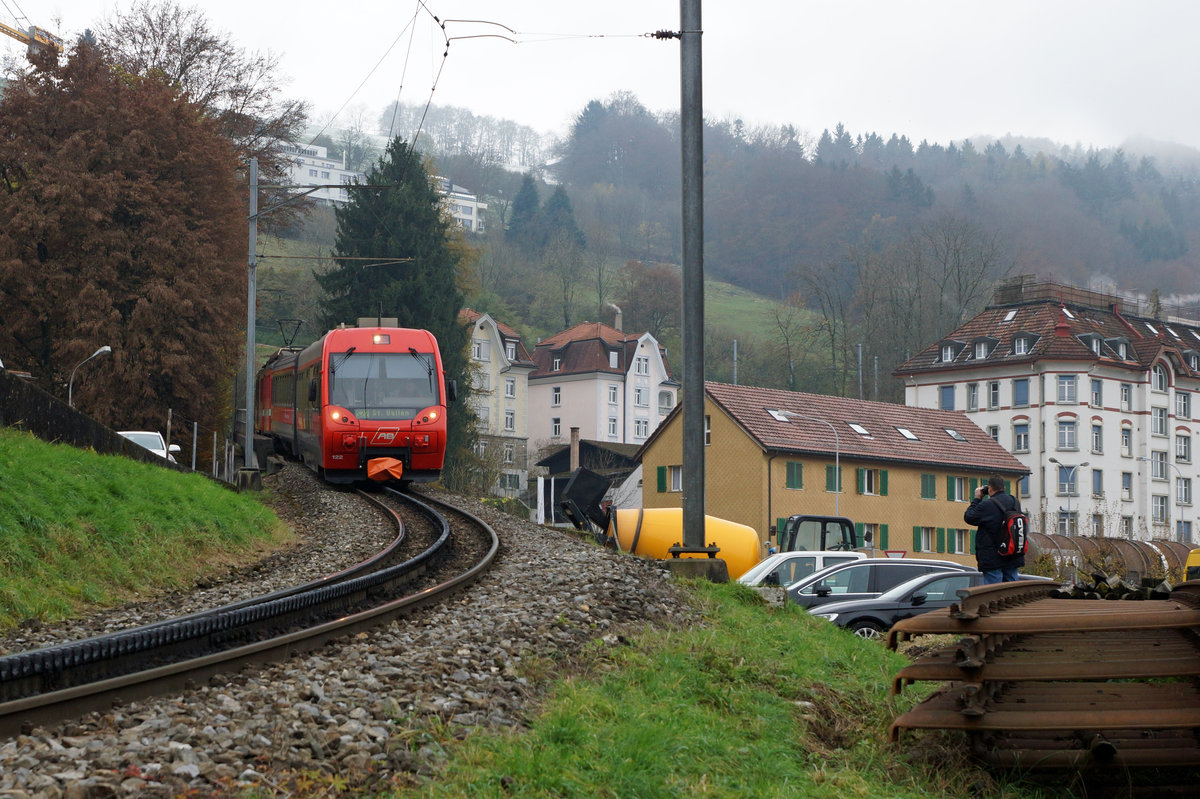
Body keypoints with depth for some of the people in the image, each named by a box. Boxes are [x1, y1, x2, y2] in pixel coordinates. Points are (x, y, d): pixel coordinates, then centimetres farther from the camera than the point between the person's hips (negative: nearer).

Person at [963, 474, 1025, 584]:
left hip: (993, 559, -7)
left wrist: (977, 499, 5)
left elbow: (968, 517, -5)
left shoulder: (987, 505, -16)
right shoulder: (1015, 502, 7)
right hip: (1013, 558, 7)